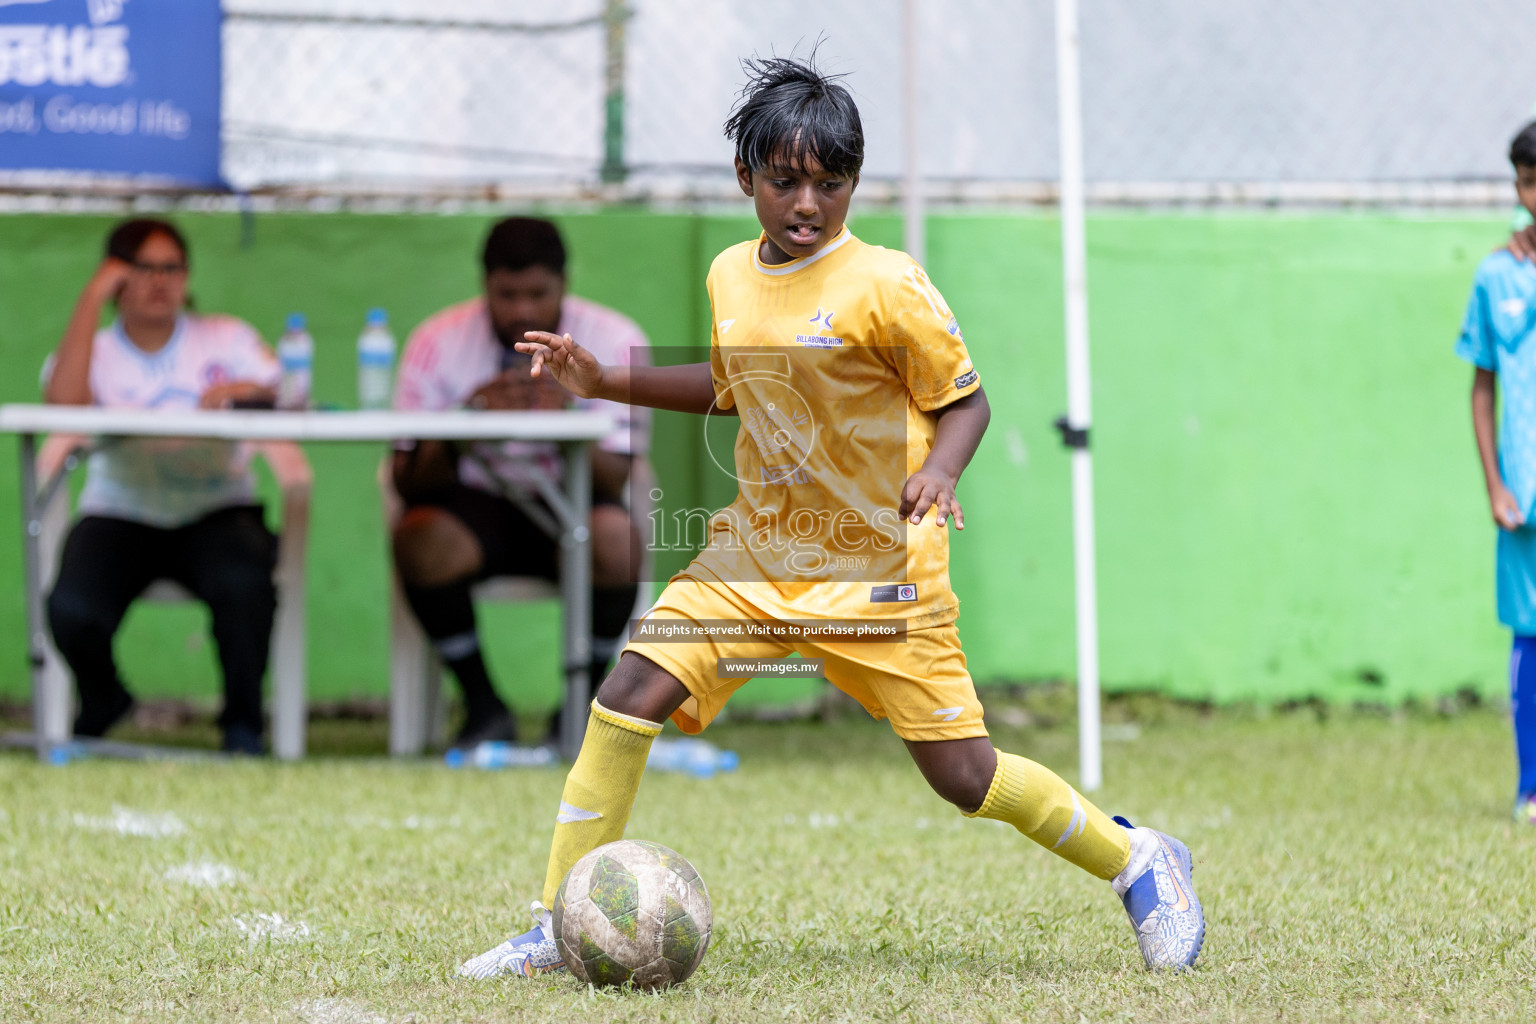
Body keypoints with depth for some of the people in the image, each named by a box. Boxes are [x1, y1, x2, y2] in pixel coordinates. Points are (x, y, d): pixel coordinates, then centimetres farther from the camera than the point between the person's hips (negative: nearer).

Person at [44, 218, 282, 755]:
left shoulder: (226, 339, 12)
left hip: (216, 512, 0)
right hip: (120, 516, 0)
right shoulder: (94, 351, 9)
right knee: (70, 610, -29)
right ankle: (101, 701, 9)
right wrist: (91, 298, -10)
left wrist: (248, 390, -21)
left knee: (245, 580, -36)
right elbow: (63, 401, -15)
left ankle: (243, 721, -9)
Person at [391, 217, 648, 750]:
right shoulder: (438, 342, -9)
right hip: (473, 504, 0)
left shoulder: (615, 341, -9)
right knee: (420, 542, -33)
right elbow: (409, 483, -12)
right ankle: (483, 706, -13)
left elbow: (615, 479, -14)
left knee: (616, 540, -35)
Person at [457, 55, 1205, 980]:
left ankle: (1140, 863, 19)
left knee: (964, 777, -5)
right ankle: (559, 930, -3)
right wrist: (605, 382, 15)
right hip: (758, 554, 5)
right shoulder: (730, 276, 5)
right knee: (627, 696, -11)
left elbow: (964, 399, -7)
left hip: (878, 565, -5)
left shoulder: (886, 284, -13)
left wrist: (938, 472, -27)